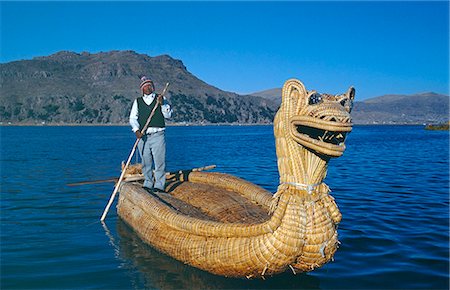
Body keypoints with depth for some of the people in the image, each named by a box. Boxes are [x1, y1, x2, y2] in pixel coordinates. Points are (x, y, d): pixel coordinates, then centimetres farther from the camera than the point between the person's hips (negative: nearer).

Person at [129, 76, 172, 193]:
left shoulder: (161, 99, 12)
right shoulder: (137, 101, 15)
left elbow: (168, 115, 4)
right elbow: (133, 118, 6)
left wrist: (162, 104, -11)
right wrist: (136, 130, -11)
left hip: (158, 135, -2)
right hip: (142, 136, 2)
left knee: (159, 161, -6)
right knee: (146, 162, 6)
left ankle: (159, 185, -3)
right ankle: (148, 184, 17)